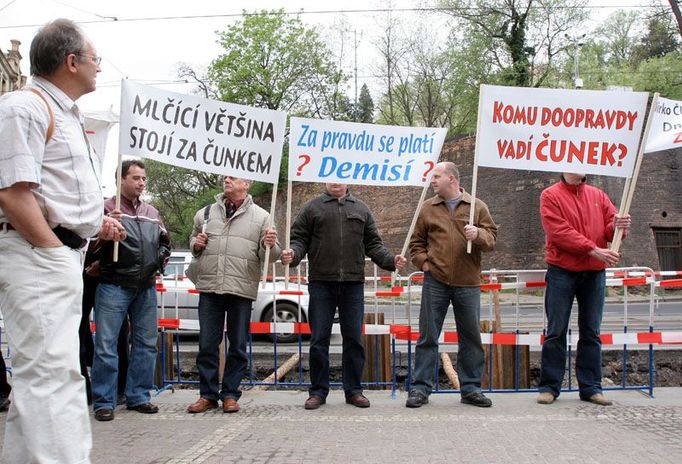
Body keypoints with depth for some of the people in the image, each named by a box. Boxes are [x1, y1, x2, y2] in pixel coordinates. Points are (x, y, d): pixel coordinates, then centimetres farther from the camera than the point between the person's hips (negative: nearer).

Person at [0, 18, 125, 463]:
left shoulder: (69, 116, 21)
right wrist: (55, 250, -17)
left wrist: (95, 223, 15)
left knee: (39, 372, 14)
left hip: (64, 257, 10)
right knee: (53, 373, -14)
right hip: (36, 256, -10)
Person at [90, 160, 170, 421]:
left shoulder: (151, 213, 16)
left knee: (146, 344, 9)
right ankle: (104, 402, 2)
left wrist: (160, 260, 11)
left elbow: (164, 242, 28)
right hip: (114, 287, -6)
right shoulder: (107, 208, -1)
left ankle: (138, 397, 19)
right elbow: (94, 245, -10)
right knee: (106, 345, -5)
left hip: (146, 288, 6)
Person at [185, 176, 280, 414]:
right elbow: (193, 240, 26)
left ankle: (230, 394, 16)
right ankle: (208, 394, 16)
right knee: (207, 345, 6)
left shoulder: (261, 216, 5)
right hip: (209, 287, 2)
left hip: (241, 289, -2)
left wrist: (271, 245, -18)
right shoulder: (206, 213, 13)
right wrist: (196, 244, 3)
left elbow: (271, 256, 4)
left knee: (237, 346, 5)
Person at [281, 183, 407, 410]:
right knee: (319, 338, 1)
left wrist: (391, 260, -2)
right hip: (321, 283, -2)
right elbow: (300, 238, 6)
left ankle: (353, 390, 15)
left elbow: (373, 244, 14)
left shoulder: (361, 209, 15)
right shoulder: (312, 208, 9)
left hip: (353, 283, 2)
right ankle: (318, 391, 12)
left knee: (353, 338, 5)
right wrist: (293, 254, -14)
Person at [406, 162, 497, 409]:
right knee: (427, 336, 2)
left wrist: (478, 235, -15)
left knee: (471, 337, 7)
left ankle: (471, 388, 19)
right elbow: (416, 241, 14)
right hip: (435, 281, 0)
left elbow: (492, 238, 5)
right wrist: (423, 261, -1)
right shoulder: (428, 208, 9)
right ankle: (420, 388, 9)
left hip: (468, 283, 0)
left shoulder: (477, 206, 6)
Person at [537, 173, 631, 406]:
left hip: (594, 273, 4)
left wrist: (618, 226, -18)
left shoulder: (598, 196, 11)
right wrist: (595, 251, -19)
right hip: (562, 273, -4)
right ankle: (549, 387, 7)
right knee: (556, 332, 0)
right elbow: (559, 232, -13)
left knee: (591, 333, 8)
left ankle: (591, 387, 14)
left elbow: (610, 226, 8)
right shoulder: (550, 196, -3)